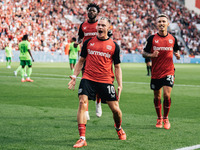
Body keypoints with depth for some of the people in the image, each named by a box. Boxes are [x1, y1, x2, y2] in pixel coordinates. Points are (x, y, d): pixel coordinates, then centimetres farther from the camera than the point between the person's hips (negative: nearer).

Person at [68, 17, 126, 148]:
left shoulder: (114, 45, 5)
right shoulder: (88, 42, 8)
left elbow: (117, 67, 9)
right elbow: (81, 61, 17)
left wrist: (120, 85, 0)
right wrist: (74, 76, 4)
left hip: (106, 81, -1)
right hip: (88, 79, 1)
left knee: (115, 109, -1)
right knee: (82, 103, -18)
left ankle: (119, 128, 33)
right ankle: (82, 139, -16)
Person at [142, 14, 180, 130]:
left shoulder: (172, 38, 3)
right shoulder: (152, 38, -1)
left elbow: (176, 50, 19)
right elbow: (144, 53, 4)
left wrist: (177, 54, -5)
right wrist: (151, 55, -17)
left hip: (168, 72, 0)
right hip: (156, 73, 0)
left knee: (167, 95, -14)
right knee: (157, 97, 9)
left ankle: (166, 118, 8)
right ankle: (159, 118, 28)